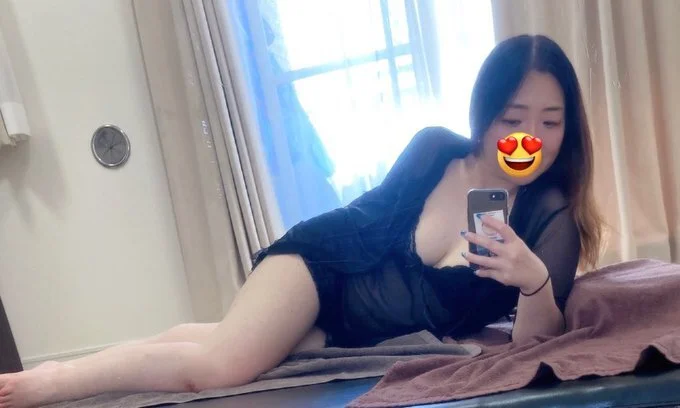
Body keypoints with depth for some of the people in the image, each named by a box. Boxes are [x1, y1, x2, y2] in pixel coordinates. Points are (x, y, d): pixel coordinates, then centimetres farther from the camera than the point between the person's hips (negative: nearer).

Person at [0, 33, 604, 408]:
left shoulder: (551, 217, -18)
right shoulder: (435, 149, -13)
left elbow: (532, 345, -23)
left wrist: (535, 282, -42)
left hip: (364, 339, 0)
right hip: (327, 267, 0)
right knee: (220, 359, -22)